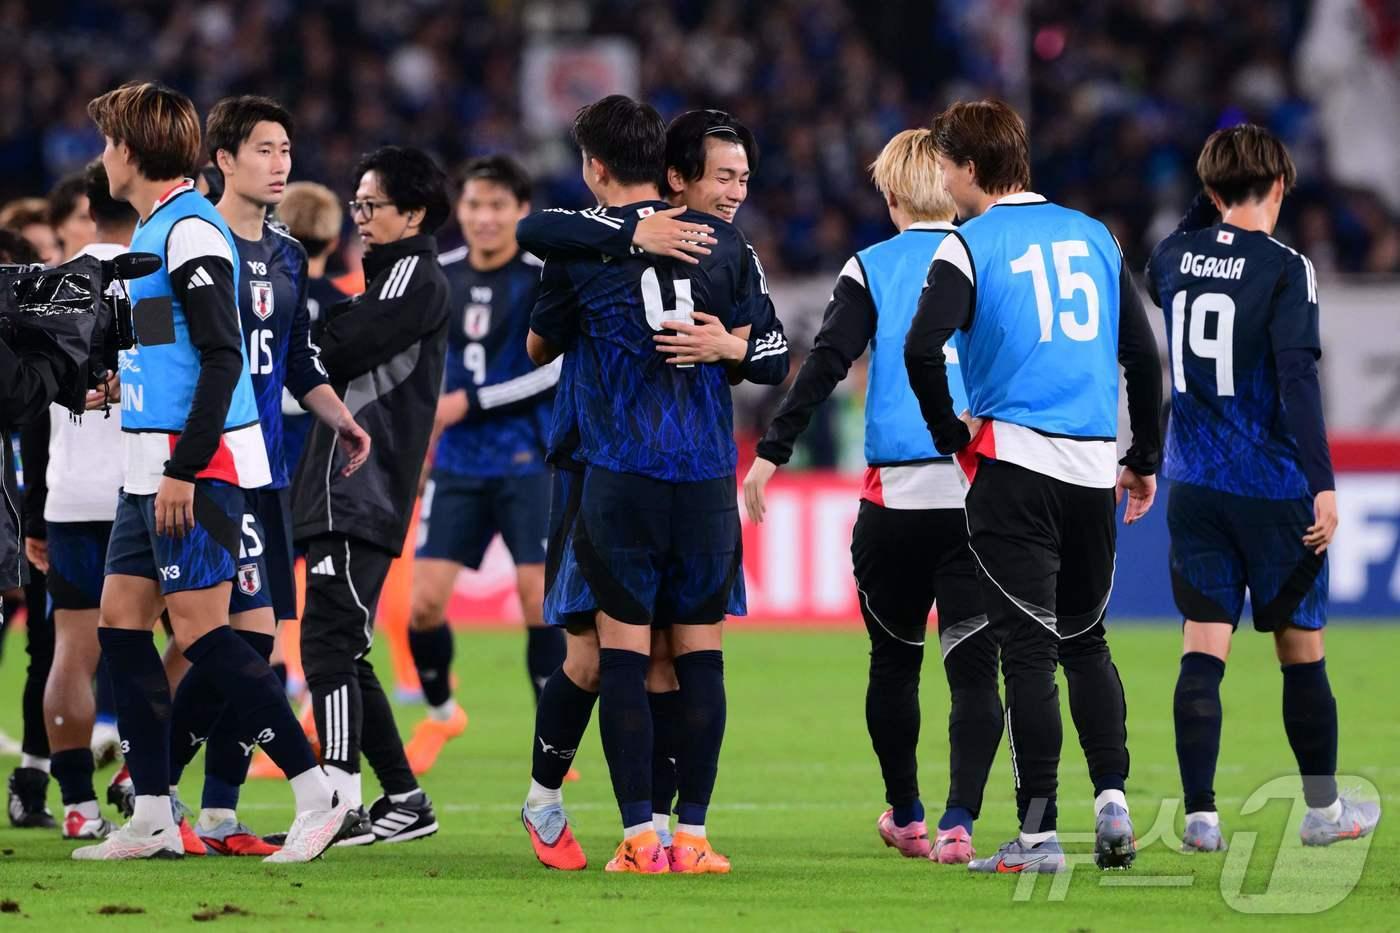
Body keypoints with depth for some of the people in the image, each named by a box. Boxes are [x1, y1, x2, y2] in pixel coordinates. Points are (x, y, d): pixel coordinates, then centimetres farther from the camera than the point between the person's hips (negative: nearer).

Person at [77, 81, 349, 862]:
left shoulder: (190, 229, -14)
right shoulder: (156, 228, 16)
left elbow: (222, 357, -20)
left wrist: (184, 469, -22)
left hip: (195, 466, -10)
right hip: (153, 467, 10)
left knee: (203, 630, -11)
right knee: (122, 623, 8)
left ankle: (318, 796, -9)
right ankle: (154, 820, 10)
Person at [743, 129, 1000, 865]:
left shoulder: (871, 268, 2)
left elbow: (824, 366, -7)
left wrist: (771, 453, -4)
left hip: (896, 495, -1)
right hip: (983, 493, 1)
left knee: (894, 660, 17)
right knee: (973, 667, -1)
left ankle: (905, 817, 27)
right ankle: (959, 820, -16)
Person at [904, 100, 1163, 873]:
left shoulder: (967, 246, -4)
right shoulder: (1093, 236, 13)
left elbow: (922, 349, -18)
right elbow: (1142, 354, 14)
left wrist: (950, 433, -3)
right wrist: (1144, 459, 22)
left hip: (1014, 462, -5)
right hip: (1094, 466, 5)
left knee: (1029, 649, -3)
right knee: (1086, 642, 17)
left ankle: (1038, 833, -3)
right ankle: (1112, 799, 2)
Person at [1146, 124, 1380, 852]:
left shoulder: (1174, 257, 3)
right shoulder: (1283, 268, -12)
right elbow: (1297, 378, -18)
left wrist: (1209, 203, 23)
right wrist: (1322, 483, -18)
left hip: (1195, 487, 4)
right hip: (1273, 488, -4)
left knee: (1202, 649, 2)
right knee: (1302, 650, 10)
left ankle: (1200, 815, -6)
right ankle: (1322, 809, 22)